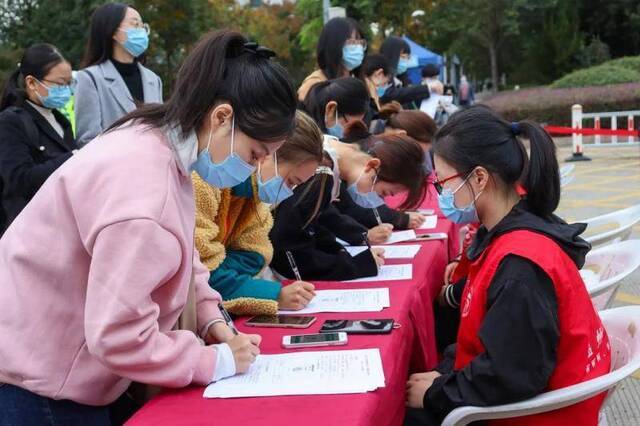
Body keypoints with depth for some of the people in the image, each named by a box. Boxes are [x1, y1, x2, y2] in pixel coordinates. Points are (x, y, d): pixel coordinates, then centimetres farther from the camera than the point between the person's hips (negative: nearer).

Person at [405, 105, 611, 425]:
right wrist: (444, 373, 1)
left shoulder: (520, 265, -28)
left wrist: (437, 393, -14)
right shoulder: (513, 233, 1)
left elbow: (510, 377, -26)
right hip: (518, 394, 8)